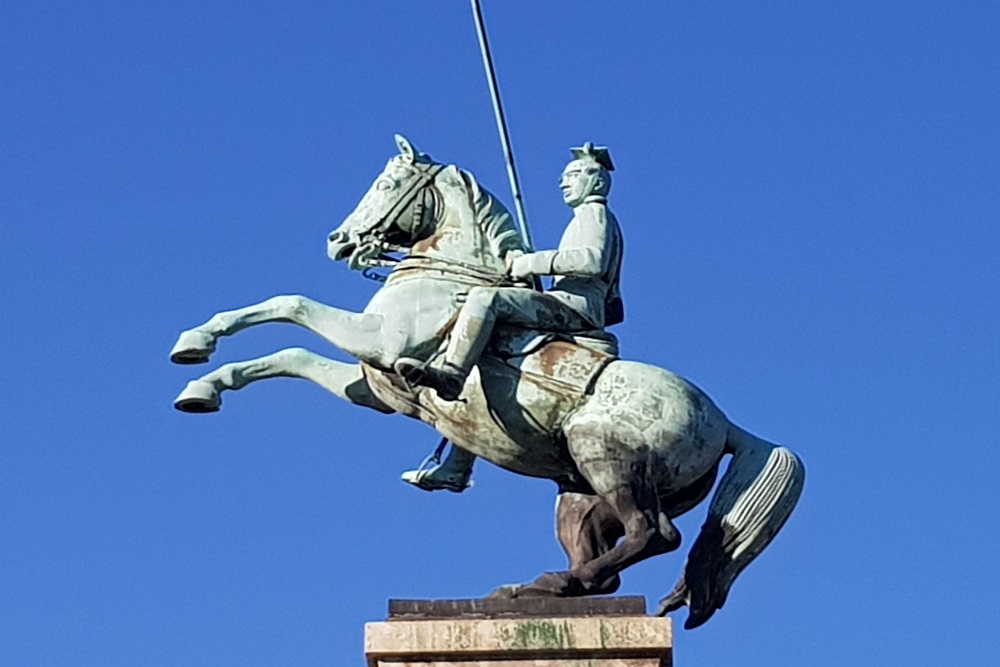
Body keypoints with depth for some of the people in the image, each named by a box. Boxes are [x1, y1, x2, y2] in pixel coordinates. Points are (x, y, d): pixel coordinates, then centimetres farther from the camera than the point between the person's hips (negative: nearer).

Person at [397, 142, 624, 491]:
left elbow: (593, 259, -18)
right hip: (572, 309, 10)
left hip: (576, 305, -10)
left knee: (485, 297, -29)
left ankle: (449, 371, -48)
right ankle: (454, 469, 4)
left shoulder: (594, 213, 5)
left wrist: (528, 263, -14)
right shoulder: (590, 219, 34)